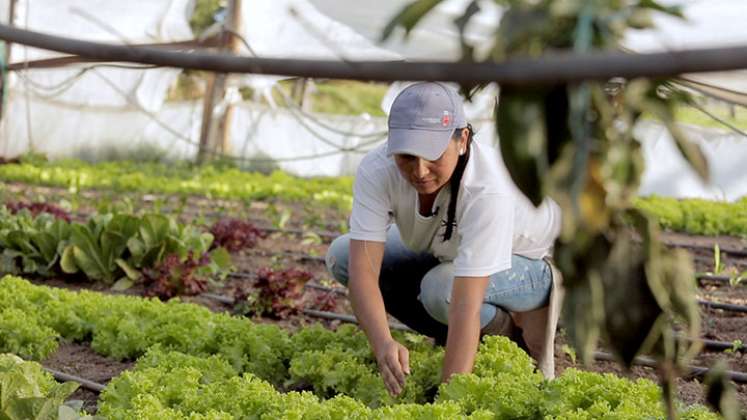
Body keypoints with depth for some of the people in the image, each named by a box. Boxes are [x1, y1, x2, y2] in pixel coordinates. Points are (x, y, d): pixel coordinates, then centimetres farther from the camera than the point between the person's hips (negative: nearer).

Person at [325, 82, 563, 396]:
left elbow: (466, 305, -44)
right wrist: (383, 344, -50)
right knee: (342, 256, -10)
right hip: (447, 253, 6)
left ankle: (516, 329, -2)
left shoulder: (487, 190, -40)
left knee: (441, 287, -36)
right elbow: (363, 266, -33)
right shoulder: (376, 170, -28)